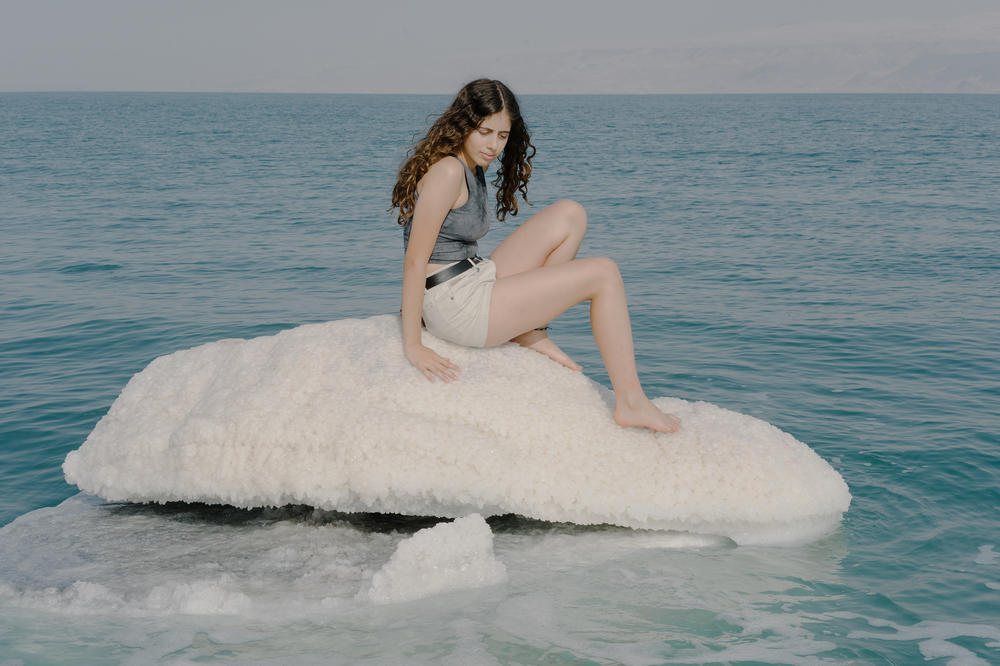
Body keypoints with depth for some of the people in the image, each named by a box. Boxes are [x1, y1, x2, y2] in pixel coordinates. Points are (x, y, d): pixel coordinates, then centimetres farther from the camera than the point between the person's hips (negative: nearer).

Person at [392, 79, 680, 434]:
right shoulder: (448, 170, -19)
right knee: (604, 275, -8)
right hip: (457, 308, -9)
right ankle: (630, 402, -4)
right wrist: (412, 346, -21)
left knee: (570, 215, 9)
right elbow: (414, 261, -21)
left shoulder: (473, 168, 12)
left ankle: (530, 331, 5)